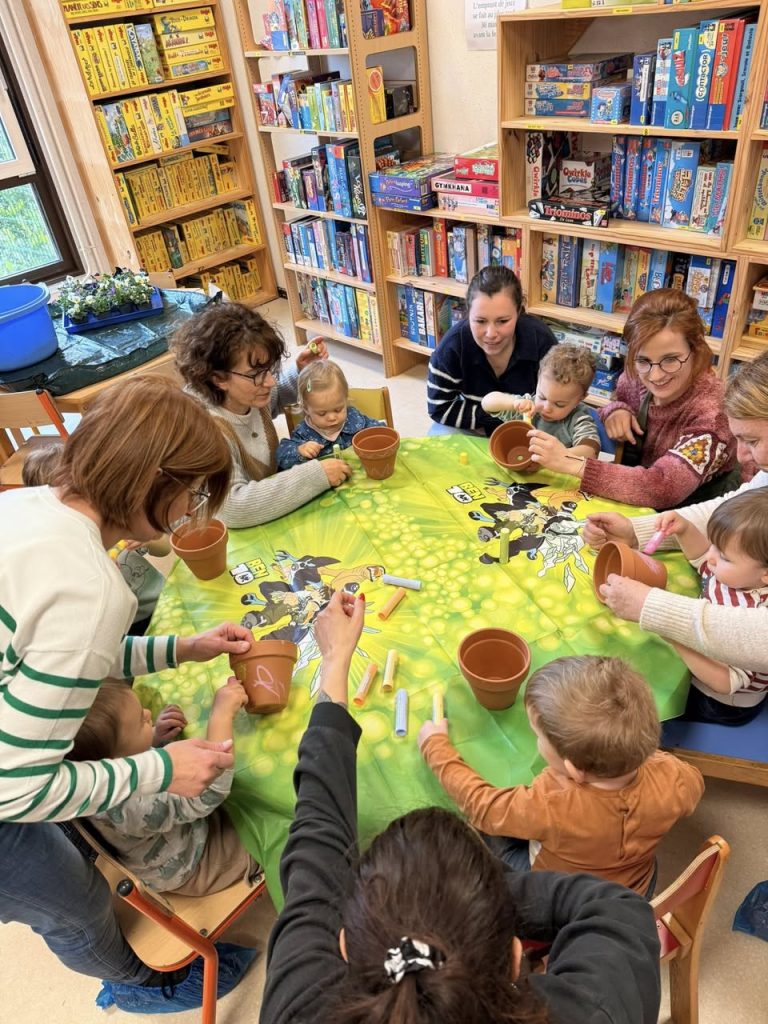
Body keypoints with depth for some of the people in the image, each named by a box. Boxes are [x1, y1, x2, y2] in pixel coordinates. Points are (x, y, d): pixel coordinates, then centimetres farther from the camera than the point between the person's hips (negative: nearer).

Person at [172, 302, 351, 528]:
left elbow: (276, 397, 17)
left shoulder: (249, 394, -7)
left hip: (271, 519, 7)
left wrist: (301, 370, -2)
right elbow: (233, 507, -39)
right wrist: (316, 475, -35)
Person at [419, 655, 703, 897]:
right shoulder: (670, 781, -34)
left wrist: (436, 745, -11)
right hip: (638, 895, 4)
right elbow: (693, 782, -7)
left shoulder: (548, 808, -44)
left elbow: (479, 804, -25)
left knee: (502, 840, 21)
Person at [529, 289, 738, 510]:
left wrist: (569, 465, -32)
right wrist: (615, 411, -11)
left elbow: (663, 488, -29)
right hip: (635, 506, 5)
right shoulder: (635, 375, -7)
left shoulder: (713, 411, -21)